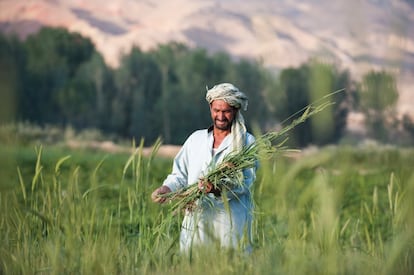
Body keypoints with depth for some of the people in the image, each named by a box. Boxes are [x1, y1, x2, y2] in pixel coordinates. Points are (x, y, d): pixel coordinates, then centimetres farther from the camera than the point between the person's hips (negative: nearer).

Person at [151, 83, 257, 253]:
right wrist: (167, 188, -2)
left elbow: (246, 181, -8)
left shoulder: (247, 142, 5)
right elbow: (180, 174, 19)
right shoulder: (196, 139, 18)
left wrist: (218, 189, -25)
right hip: (196, 219, 3)